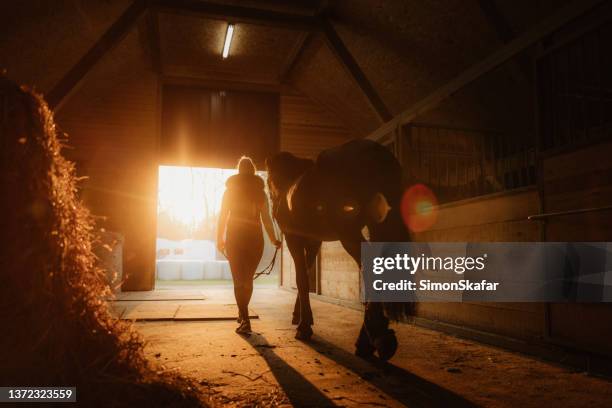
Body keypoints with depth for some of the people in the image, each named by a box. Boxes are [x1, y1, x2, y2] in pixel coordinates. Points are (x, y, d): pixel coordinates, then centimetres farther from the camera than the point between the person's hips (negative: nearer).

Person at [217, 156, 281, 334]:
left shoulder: (230, 191, 4)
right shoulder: (261, 192, 5)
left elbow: (222, 216, 3)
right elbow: (266, 218, 2)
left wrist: (220, 239, 8)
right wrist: (273, 239, 8)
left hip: (235, 237, -1)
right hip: (255, 237, 1)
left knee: (239, 280, -4)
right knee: (248, 278, 16)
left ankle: (245, 319, -17)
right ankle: (242, 314, 29)